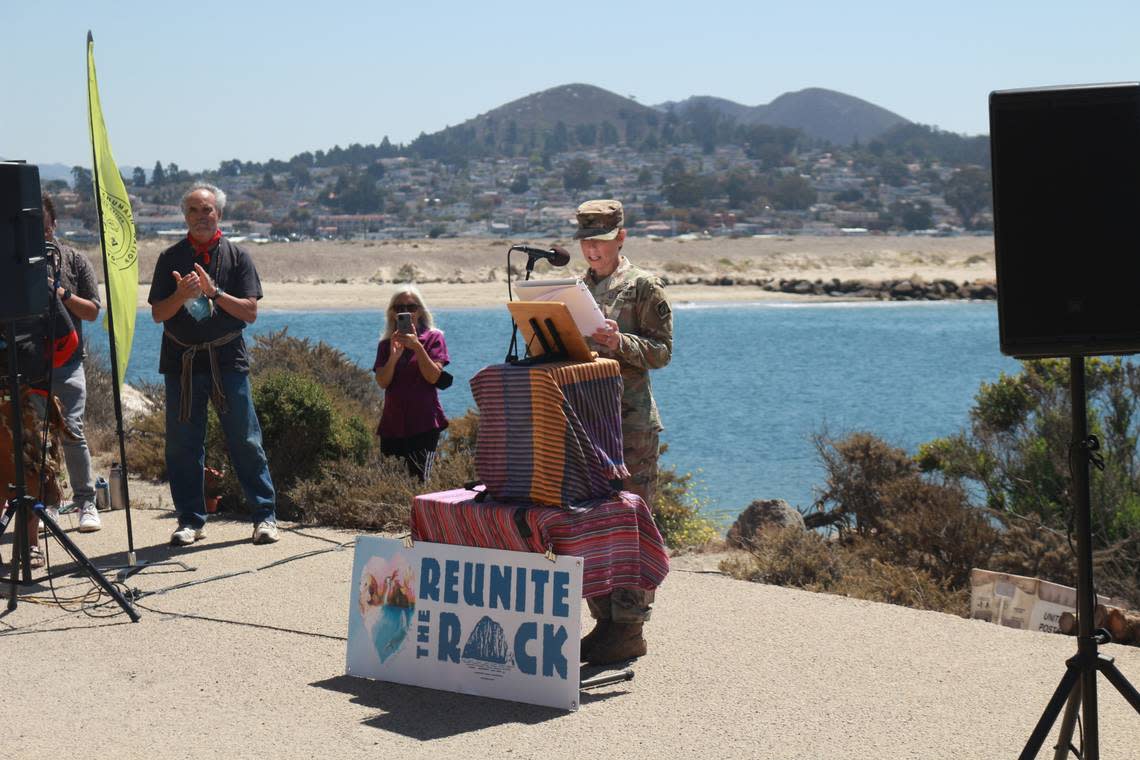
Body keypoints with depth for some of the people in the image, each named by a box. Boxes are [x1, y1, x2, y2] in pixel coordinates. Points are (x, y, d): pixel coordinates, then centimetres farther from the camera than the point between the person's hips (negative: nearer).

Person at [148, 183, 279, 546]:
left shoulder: (237, 256, 4)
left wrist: (214, 292, -16)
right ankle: (191, 520, 13)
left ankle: (265, 515, 6)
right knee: (183, 444, 3)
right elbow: (158, 313, 2)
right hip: (181, 361, 1)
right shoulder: (171, 258, 7)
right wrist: (181, 295, -17)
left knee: (246, 441, -1)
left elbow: (250, 312, -3)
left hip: (228, 358, -1)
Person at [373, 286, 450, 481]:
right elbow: (382, 382, 0)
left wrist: (417, 347, -17)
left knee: (419, 480, -17)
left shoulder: (433, 338, 4)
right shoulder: (386, 344, 12)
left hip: (424, 423, -3)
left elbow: (433, 377, -7)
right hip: (393, 424, 3)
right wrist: (393, 357, -16)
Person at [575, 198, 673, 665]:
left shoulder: (643, 286, -2)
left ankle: (630, 629, 0)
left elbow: (661, 350, -6)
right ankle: (604, 621, 16)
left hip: (631, 421, -7)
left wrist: (620, 342, -22)